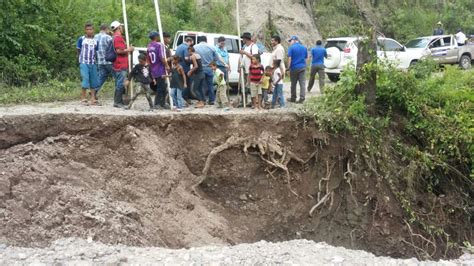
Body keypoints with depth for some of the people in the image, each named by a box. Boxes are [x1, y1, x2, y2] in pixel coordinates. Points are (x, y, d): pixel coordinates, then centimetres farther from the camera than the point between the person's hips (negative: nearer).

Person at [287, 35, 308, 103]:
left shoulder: (291, 48, -6)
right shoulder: (304, 48, 8)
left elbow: (289, 58, -10)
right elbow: (306, 58, 13)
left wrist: (288, 67, -6)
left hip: (294, 67, -3)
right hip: (302, 67, 3)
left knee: (293, 83, 8)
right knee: (302, 83, 1)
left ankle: (293, 98, 16)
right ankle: (302, 98, -4)